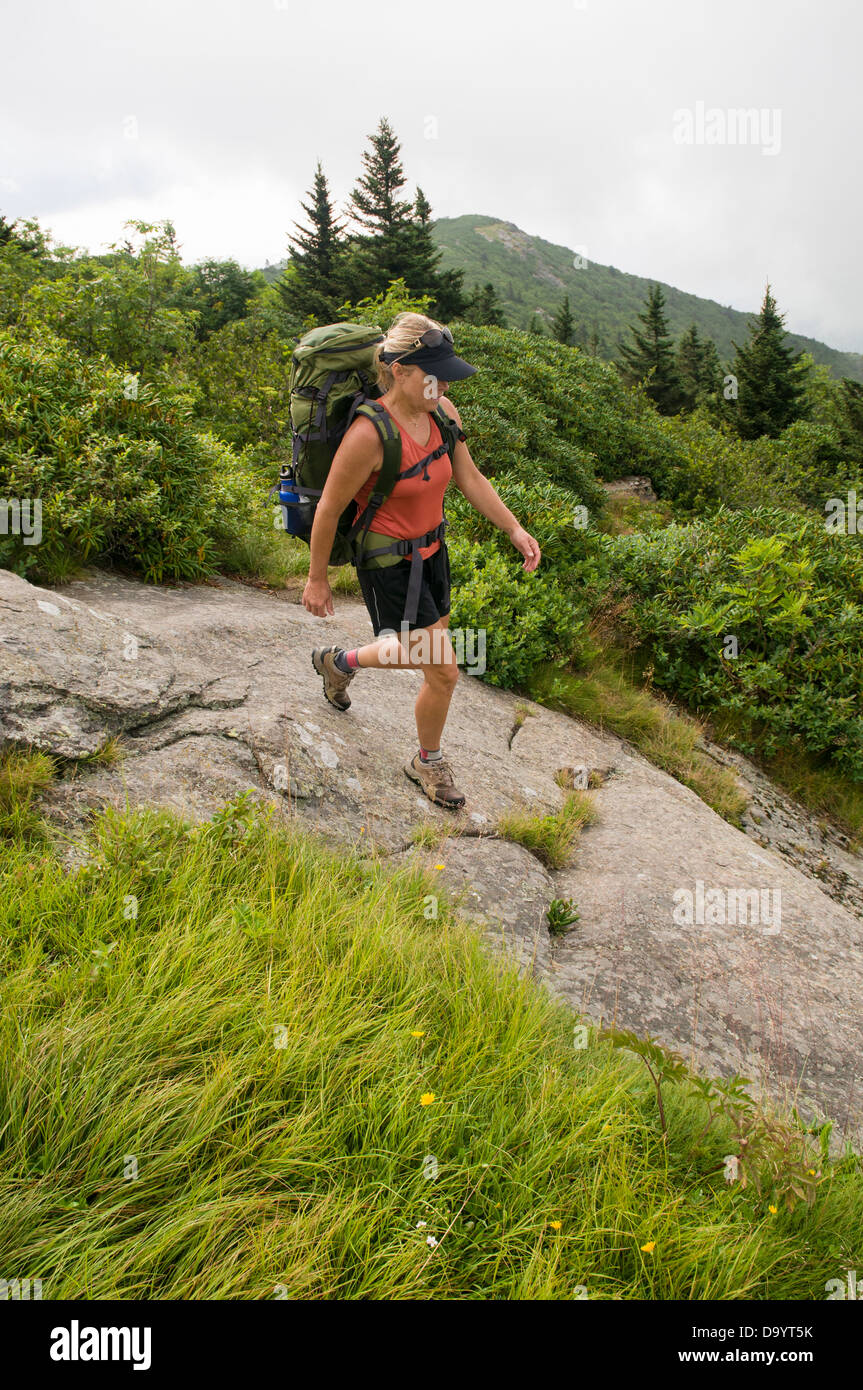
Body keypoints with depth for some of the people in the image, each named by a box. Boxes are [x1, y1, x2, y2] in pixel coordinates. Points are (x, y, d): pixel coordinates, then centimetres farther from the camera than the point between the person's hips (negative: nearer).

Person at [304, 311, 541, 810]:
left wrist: (514, 528, -3)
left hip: (430, 550, 8)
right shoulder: (368, 435, -28)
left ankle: (341, 661, 47)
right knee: (444, 671, -4)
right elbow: (329, 509, -18)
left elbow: (470, 477, 5)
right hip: (388, 564, -8)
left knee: (421, 653, 20)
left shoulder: (443, 412, -6)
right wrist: (317, 579, -9)